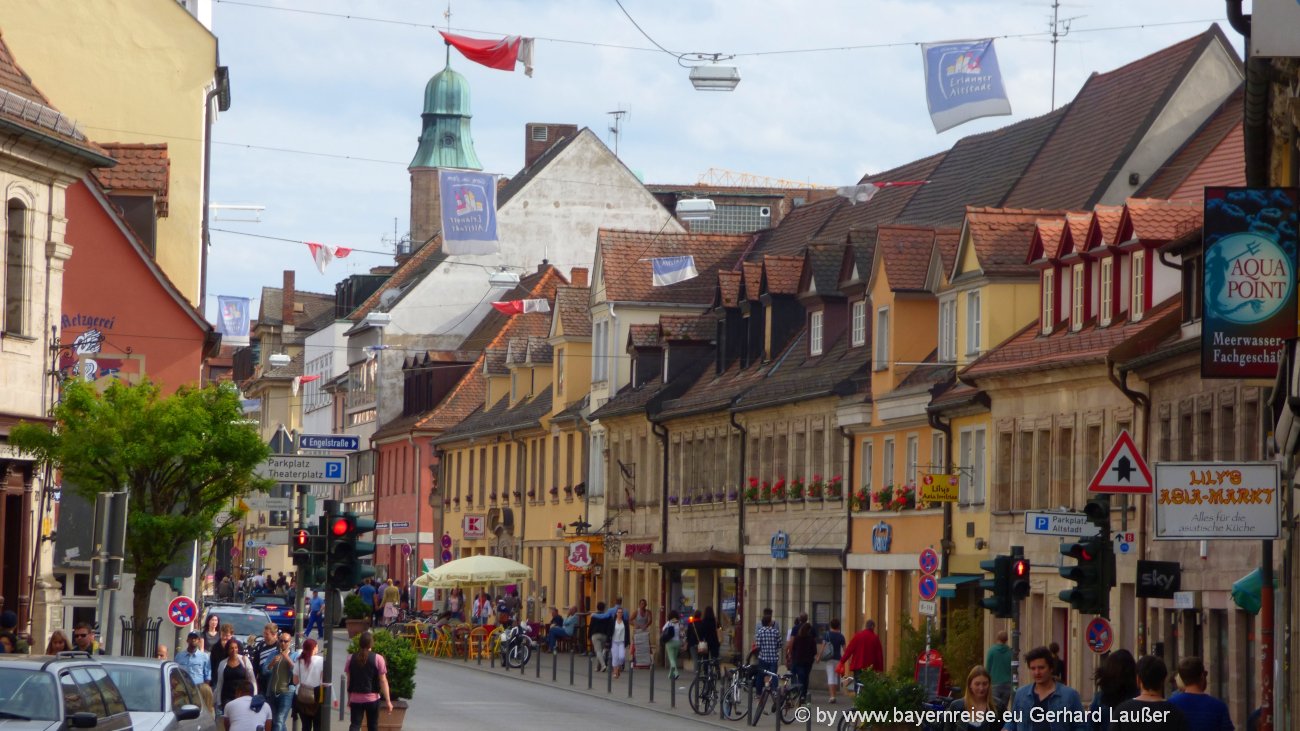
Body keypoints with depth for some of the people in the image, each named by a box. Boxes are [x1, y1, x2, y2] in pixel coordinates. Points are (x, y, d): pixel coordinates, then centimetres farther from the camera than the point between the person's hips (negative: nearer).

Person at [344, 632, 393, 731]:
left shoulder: (351, 659, 1)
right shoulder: (377, 659, -8)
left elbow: (349, 681, 6)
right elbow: (383, 681, -9)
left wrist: (349, 699, 16)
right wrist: (388, 700, -6)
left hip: (356, 698, 1)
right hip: (372, 698, -1)